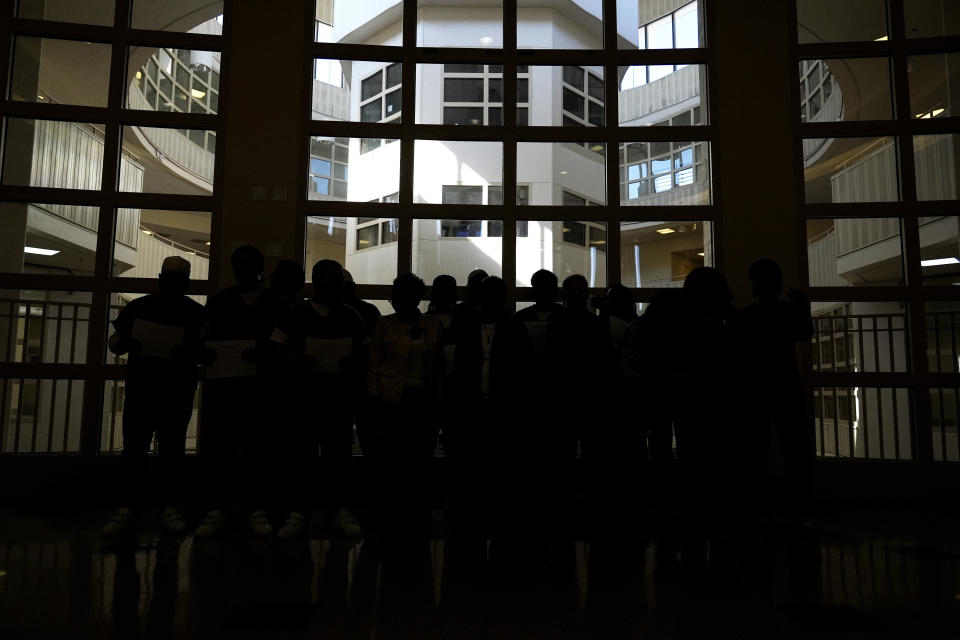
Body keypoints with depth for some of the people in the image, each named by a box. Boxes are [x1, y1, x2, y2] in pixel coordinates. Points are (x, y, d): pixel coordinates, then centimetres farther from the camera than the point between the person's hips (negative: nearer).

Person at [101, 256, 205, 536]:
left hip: (178, 393, -1)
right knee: (133, 449, 0)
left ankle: (172, 508, 9)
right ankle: (127, 508, 5)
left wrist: (188, 353, -20)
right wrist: (125, 343, -14)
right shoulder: (137, 307, 8)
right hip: (139, 389, 1)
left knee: (172, 451, 4)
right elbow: (114, 342, 10)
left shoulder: (196, 313, 3)